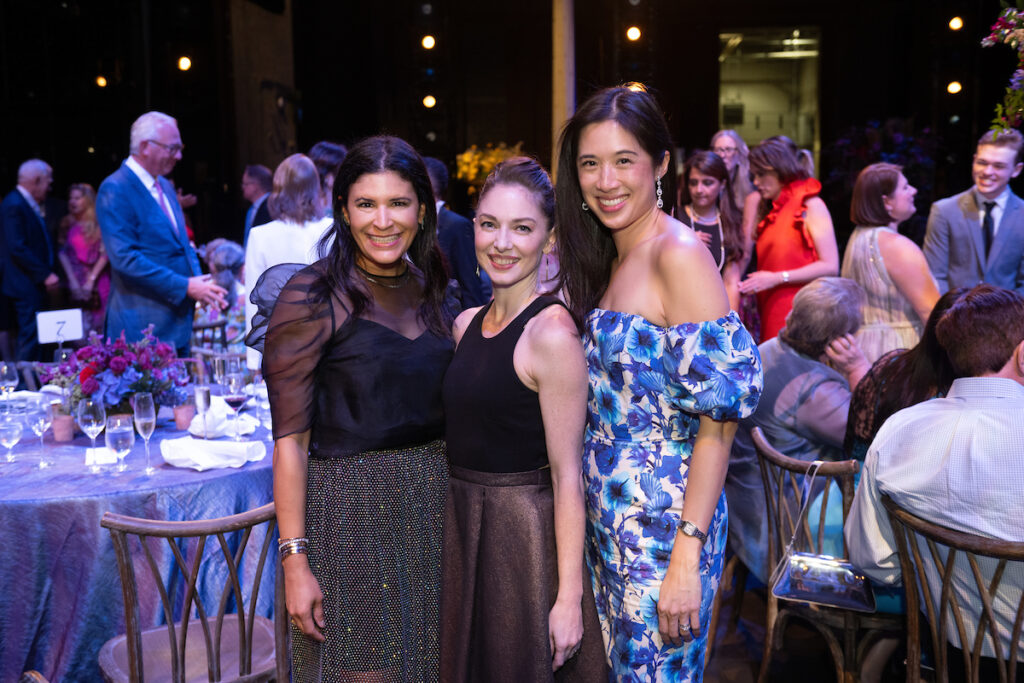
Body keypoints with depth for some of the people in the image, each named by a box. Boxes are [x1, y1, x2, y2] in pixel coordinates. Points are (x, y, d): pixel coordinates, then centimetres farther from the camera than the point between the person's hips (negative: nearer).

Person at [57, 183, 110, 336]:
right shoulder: (69, 225, 10)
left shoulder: (99, 224, 1)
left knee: (99, 326, -2)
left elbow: (105, 254, -6)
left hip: (98, 282, -2)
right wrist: (73, 282, -6)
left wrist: (91, 280, -12)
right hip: (77, 282, 2)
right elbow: (63, 253, 4)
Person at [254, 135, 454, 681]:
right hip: (350, 508, -5)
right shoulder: (311, 296, -11)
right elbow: (290, 439, -13)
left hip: (433, 504, 6)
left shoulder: (429, 290, 7)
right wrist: (295, 560, -15)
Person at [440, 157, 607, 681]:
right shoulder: (466, 323, 6)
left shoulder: (551, 332, -17)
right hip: (462, 525, 7)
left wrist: (569, 597, -18)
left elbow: (567, 476, -18)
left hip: (526, 534, -7)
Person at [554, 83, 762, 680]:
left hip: (665, 523, -7)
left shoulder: (680, 254, -17)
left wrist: (688, 554, -22)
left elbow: (720, 418, -20)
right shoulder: (605, 259, 8)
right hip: (607, 518, 8)